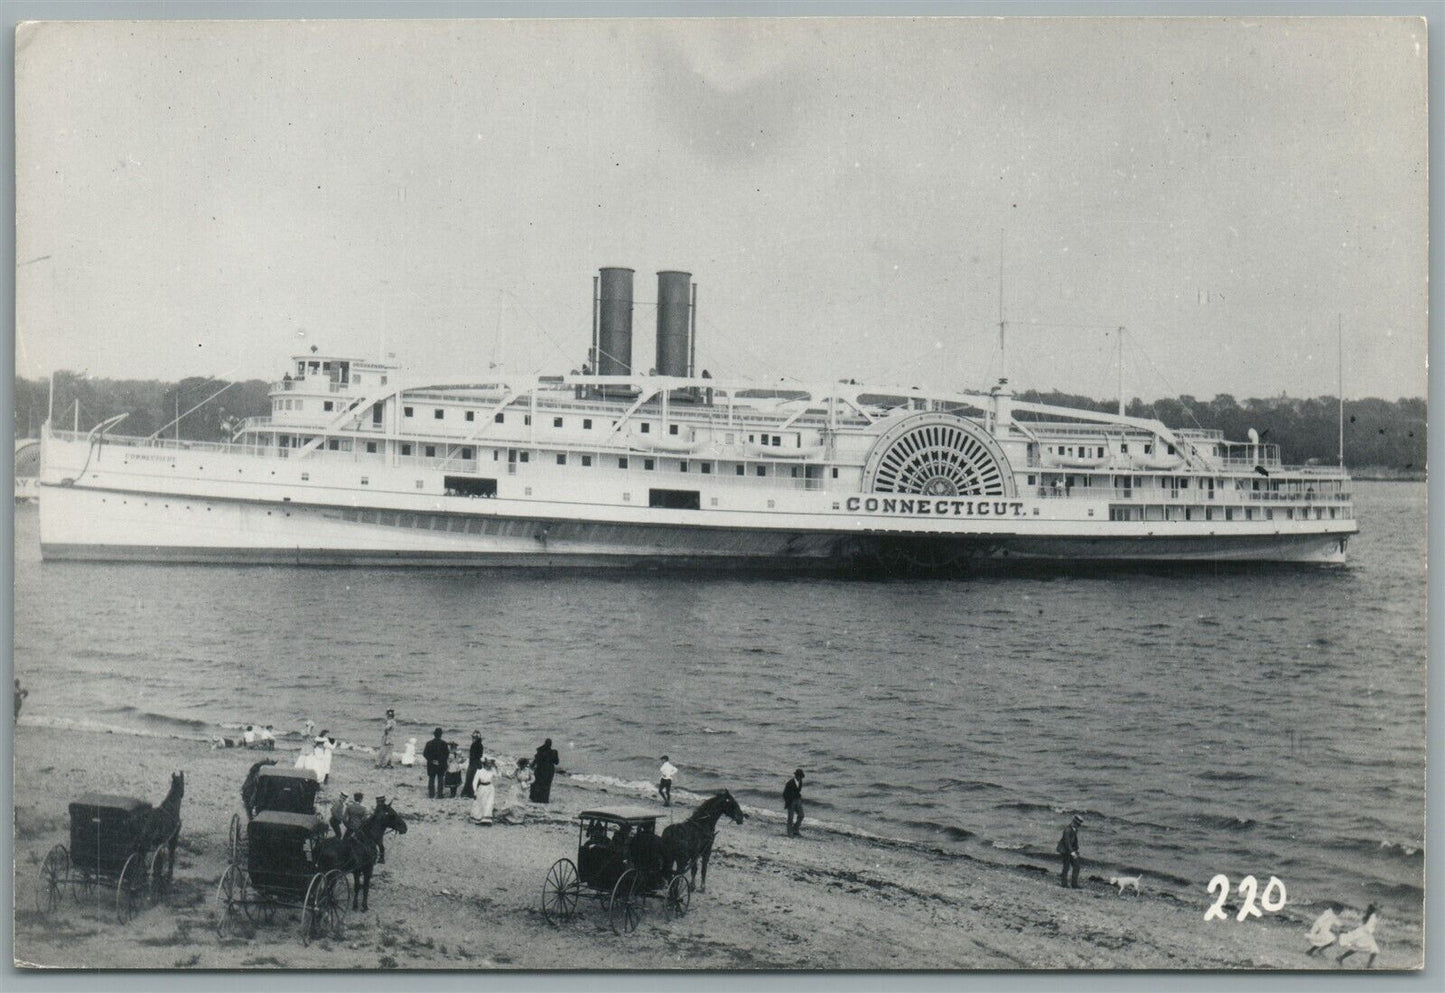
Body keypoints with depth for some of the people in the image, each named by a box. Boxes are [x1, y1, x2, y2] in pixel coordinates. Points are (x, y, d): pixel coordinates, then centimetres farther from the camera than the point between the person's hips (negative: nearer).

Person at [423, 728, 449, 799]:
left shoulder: (429, 743, -4)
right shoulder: (444, 744, -8)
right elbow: (446, 755, -9)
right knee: (440, 780, 7)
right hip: (441, 765, -1)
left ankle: (431, 794, 11)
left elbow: (425, 754, -7)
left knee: (431, 780, 12)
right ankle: (439, 795, 3)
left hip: (431, 765, 1)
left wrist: (432, 760, -8)